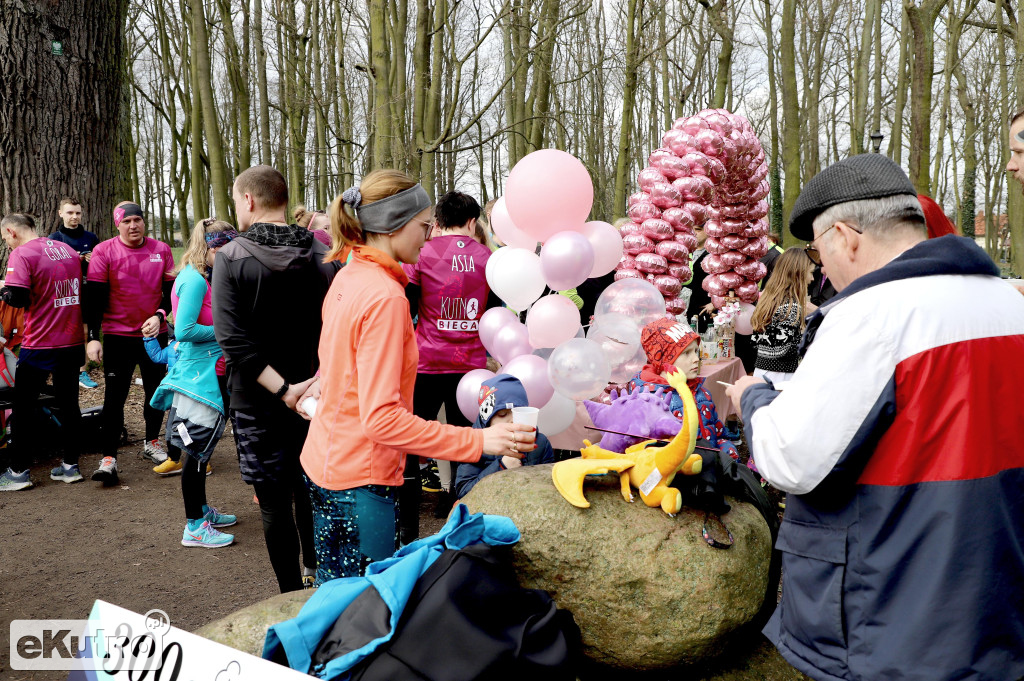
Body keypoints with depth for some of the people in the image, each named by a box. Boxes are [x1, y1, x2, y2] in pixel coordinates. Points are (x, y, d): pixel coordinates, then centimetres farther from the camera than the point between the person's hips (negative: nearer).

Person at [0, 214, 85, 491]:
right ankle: (70, 465, 19)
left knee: (24, 407, 6)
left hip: (39, 345, -6)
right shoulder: (68, 250, 10)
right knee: (69, 403, 13)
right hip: (73, 342, 6)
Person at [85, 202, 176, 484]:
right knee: (115, 396, -4)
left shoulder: (162, 250, 2)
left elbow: (171, 291, 7)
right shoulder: (104, 251, -5)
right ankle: (109, 458, 0)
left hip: (155, 334, 3)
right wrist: (93, 337, -13)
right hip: (118, 336, -3)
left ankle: (152, 444, 30)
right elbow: (94, 297, -7)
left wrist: (159, 315, -9)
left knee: (155, 391, 13)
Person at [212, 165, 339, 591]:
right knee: (309, 491, 21)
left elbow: (234, 340, -20)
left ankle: (292, 593, 16)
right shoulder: (323, 256, -2)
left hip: (258, 401, -4)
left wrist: (282, 389, -19)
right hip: (317, 398, 4)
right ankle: (316, 570, 37)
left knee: (274, 503, 7)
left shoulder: (231, 259, -12)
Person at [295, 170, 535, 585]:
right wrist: (478, 441, -29)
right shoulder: (385, 297, -22)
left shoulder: (348, 278, 6)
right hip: (360, 479, -9)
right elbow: (381, 417, -27)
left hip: (324, 462, 9)